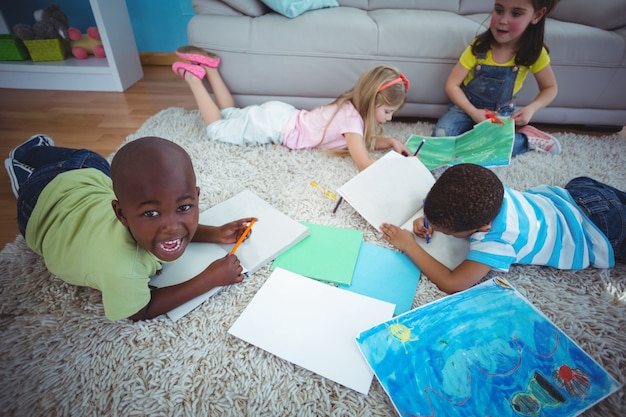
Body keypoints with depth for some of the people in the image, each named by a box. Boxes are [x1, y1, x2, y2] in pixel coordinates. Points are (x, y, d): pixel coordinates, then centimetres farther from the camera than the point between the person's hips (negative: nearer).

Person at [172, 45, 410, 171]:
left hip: (280, 115, 8)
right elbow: (364, 163, -35)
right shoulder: (352, 118, -27)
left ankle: (208, 66, 25)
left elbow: (366, 139, 12)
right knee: (216, 129, 6)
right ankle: (193, 77, 13)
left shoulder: (353, 106, 0)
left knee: (229, 115, 25)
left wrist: (391, 142, -4)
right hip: (275, 124, -8)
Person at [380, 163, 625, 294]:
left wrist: (409, 246, -41)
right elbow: (453, 203, -4)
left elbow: (453, 284, -45)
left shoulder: (496, 241, -44)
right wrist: (430, 218, -23)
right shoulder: (485, 189, -26)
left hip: (602, 232, -6)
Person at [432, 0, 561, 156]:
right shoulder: (479, 46, -16)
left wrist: (531, 108, -18)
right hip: (468, 106, 3)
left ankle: (526, 137, 0)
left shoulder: (534, 53, -13)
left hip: (501, 113, -3)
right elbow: (452, 85, -14)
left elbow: (550, 87, 2)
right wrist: (473, 112, -26)